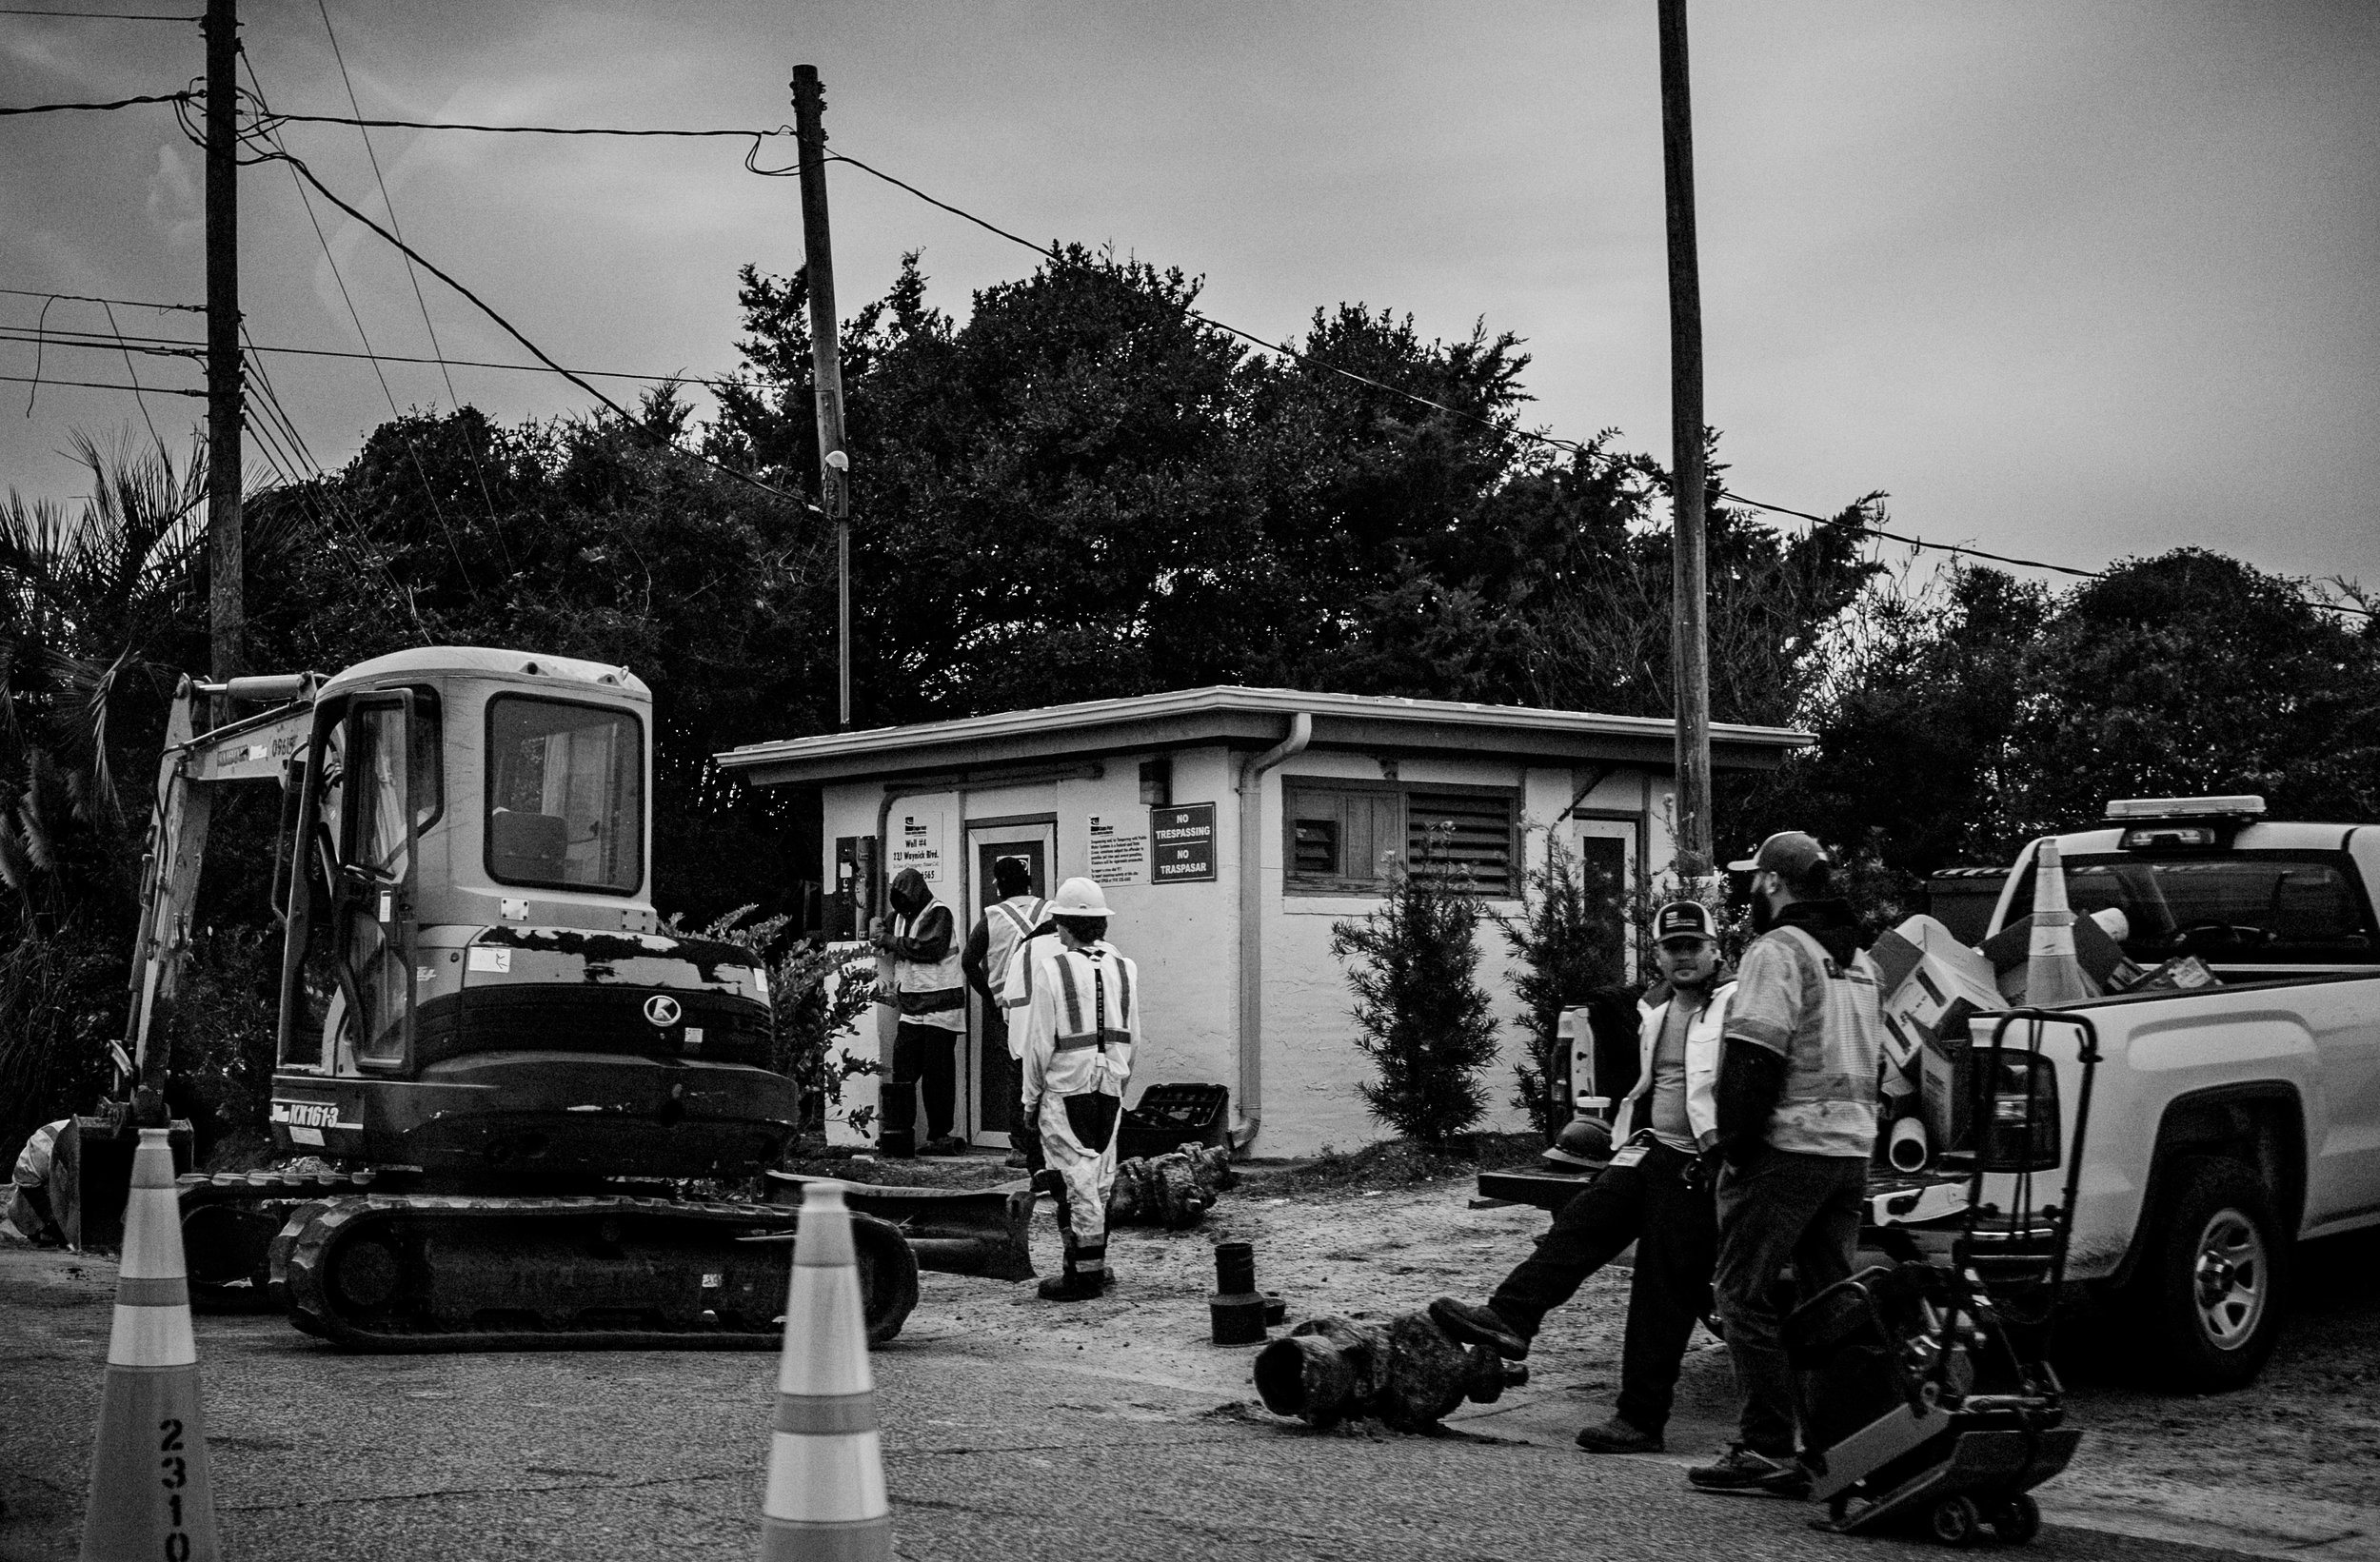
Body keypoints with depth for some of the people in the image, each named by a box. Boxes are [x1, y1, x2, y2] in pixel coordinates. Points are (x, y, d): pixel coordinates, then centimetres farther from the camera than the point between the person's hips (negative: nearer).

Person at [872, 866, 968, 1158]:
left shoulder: (940, 914, -8)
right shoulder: (901, 916, 16)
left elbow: (930, 948, -21)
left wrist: (892, 942, -12)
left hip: (940, 1006, -7)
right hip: (911, 1007, 7)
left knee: (938, 1074, -3)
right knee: (902, 1071, 1)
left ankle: (940, 1136, 3)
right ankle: (898, 1132, 3)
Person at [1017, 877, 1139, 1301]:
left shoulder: (1049, 967, -9)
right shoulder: (1124, 968, 7)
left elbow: (1040, 1041, -9)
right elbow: (1133, 1038, 9)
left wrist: (1030, 1097, -1)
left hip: (1065, 1087, -5)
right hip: (1109, 1086, 5)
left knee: (1076, 1177, -2)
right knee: (1100, 1176, 13)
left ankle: (1085, 1271, -1)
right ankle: (1094, 1264, 19)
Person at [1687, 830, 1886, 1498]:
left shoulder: (1778, 951, -10)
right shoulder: (1858, 961, 20)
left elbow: (1752, 1061, -17)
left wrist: (1735, 1145, -14)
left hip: (1787, 1147, -9)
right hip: (1852, 1149, 9)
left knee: (1745, 1293, -3)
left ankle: (1765, 1448, -6)